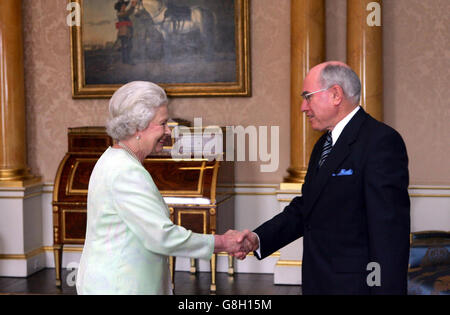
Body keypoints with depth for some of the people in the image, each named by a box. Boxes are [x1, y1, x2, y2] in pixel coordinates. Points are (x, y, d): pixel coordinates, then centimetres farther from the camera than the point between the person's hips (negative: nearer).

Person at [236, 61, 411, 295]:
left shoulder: (381, 141, -16)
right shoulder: (324, 145, 14)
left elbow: (390, 229, -21)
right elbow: (304, 208, 13)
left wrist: (387, 289, -23)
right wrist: (259, 239, -1)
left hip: (353, 284, -8)